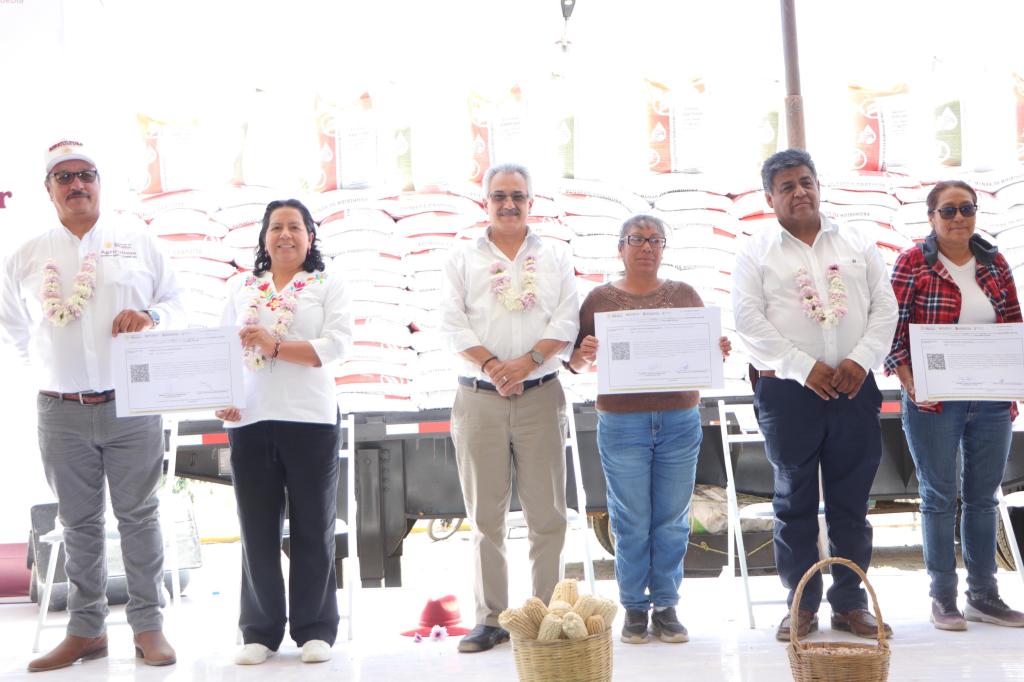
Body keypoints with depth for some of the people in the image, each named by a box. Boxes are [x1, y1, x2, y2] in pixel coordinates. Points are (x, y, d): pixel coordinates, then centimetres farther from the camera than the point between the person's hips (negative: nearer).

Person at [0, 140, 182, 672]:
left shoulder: (136, 240, 5)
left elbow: (175, 301, 9)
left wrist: (149, 317, -11)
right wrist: (51, 364, 10)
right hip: (62, 410, 2)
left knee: (138, 515, 2)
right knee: (79, 523, 8)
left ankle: (148, 626, 9)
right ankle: (86, 630, 18)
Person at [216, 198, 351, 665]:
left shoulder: (327, 285, 5)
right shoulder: (242, 289, 15)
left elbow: (337, 345, -8)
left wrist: (275, 346, -18)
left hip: (310, 420, -2)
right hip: (249, 422, 3)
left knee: (313, 529, 5)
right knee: (257, 530, 6)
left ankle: (315, 629, 15)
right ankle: (260, 631, 17)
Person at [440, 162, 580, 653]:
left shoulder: (555, 257, 11)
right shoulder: (463, 259, 10)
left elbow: (567, 322, 1)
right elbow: (453, 325, 1)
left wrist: (528, 360, -15)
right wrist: (491, 366, -14)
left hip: (540, 395, 0)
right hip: (479, 398, 0)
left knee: (546, 513, 1)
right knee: (486, 516, 3)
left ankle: (546, 614, 10)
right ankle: (490, 618, 10)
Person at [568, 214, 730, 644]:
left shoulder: (685, 295, 10)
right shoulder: (600, 299, 4)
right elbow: (576, 363, 4)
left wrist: (720, 350, -9)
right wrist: (584, 355, -18)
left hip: (680, 421, 2)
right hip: (622, 424, -2)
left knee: (672, 520, 4)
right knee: (632, 521, 1)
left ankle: (666, 607, 14)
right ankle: (634, 608, 13)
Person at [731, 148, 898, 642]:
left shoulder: (857, 245, 12)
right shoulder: (757, 253, 3)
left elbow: (885, 307, 7)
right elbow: (749, 319, -7)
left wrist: (861, 360, -9)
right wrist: (804, 367, -14)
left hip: (853, 389, 2)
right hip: (788, 392, -2)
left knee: (851, 502, 6)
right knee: (795, 502, 4)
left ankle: (850, 602, 16)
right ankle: (802, 605, 13)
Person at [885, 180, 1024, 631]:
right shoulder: (914, 263, -5)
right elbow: (892, 327, -7)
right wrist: (910, 383, -16)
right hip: (935, 403, -4)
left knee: (983, 496, 12)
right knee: (939, 496, 5)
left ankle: (984, 595, 23)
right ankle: (943, 597, 15)